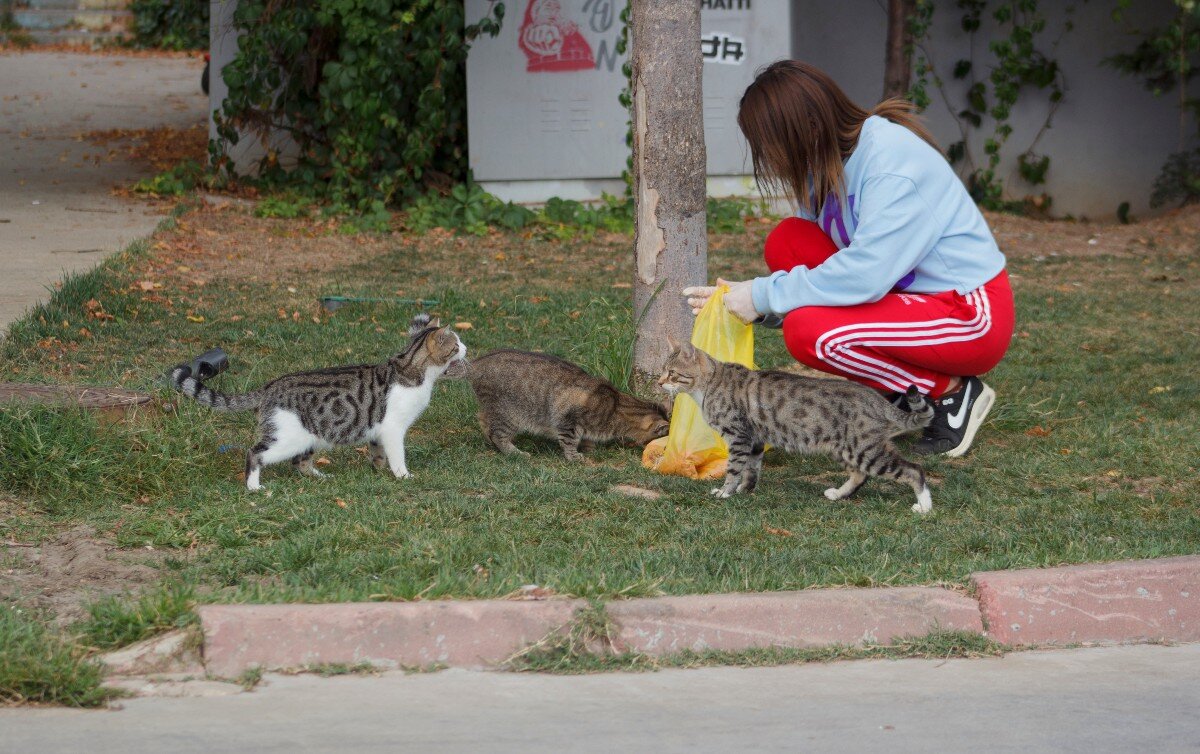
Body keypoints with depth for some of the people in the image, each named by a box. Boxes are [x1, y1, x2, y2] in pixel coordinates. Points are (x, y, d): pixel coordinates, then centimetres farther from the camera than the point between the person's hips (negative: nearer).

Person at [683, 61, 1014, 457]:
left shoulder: (892, 160, -23)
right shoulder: (829, 165, 3)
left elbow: (865, 274, -31)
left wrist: (765, 295, -23)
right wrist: (743, 296, -4)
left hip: (970, 318, -9)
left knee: (807, 330, -25)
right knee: (787, 241, -4)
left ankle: (951, 391, -5)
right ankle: (896, 395, 2)